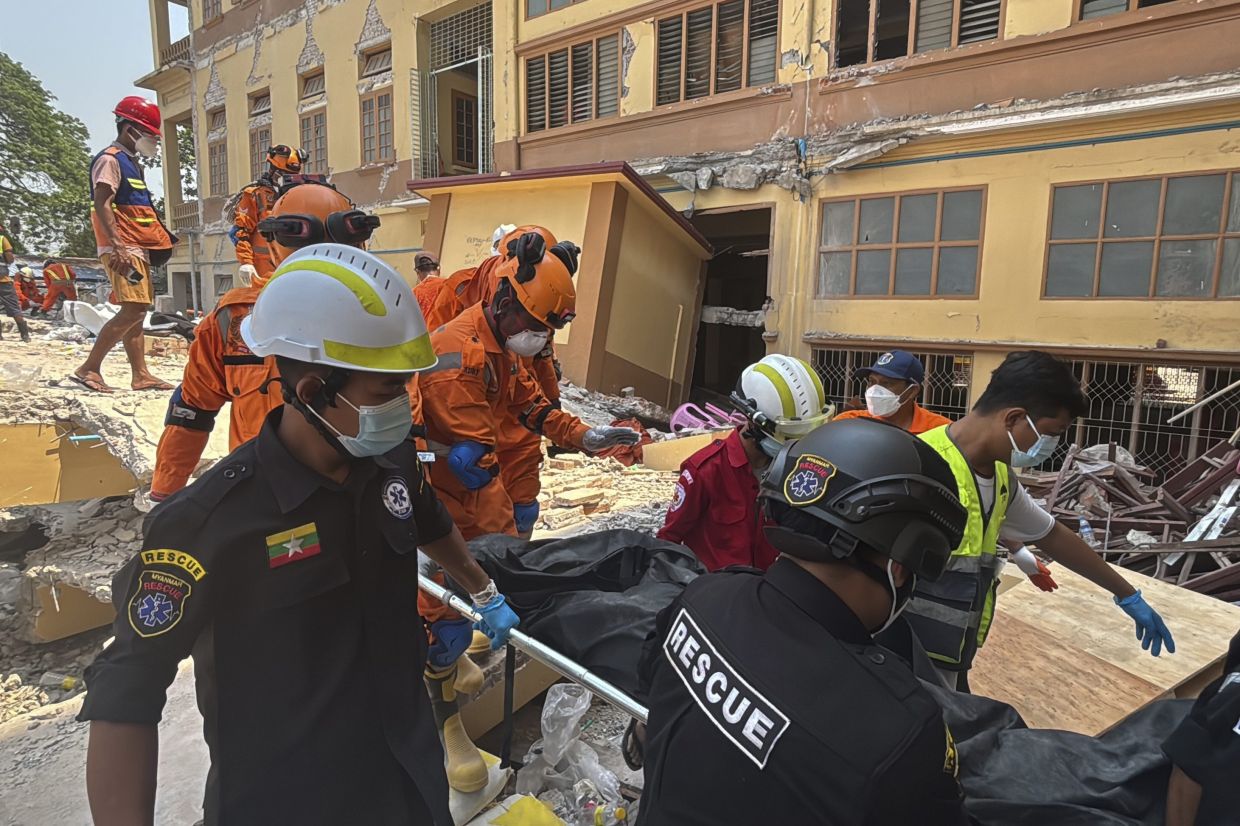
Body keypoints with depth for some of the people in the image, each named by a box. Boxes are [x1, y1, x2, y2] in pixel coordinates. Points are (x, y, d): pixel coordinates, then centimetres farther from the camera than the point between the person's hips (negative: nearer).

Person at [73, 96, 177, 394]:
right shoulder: (110, 160, -7)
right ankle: (88, 369, -11)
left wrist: (160, 238, 19)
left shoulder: (131, 163, 22)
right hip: (123, 250, -10)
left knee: (136, 312, 7)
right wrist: (117, 246, -26)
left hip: (138, 249, 10)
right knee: (133, 310, -16)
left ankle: (141, 375, 9)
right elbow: (102, 205, -17)